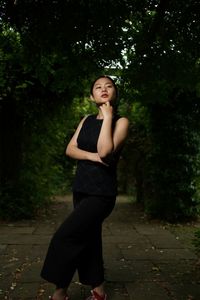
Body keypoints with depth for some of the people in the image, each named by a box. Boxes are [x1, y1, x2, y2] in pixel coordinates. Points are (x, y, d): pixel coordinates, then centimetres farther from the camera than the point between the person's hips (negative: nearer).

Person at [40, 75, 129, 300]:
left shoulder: (121, 121, -6)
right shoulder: (87, 120, 11)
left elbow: (105, 151, -21)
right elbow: (70, 149, 2)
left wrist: (107, 117, -15)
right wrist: (92, 156, -15)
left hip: (102, 192, -6)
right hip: (81, 189, 7)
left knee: (65, 236, -13)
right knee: (87, 239, 12)